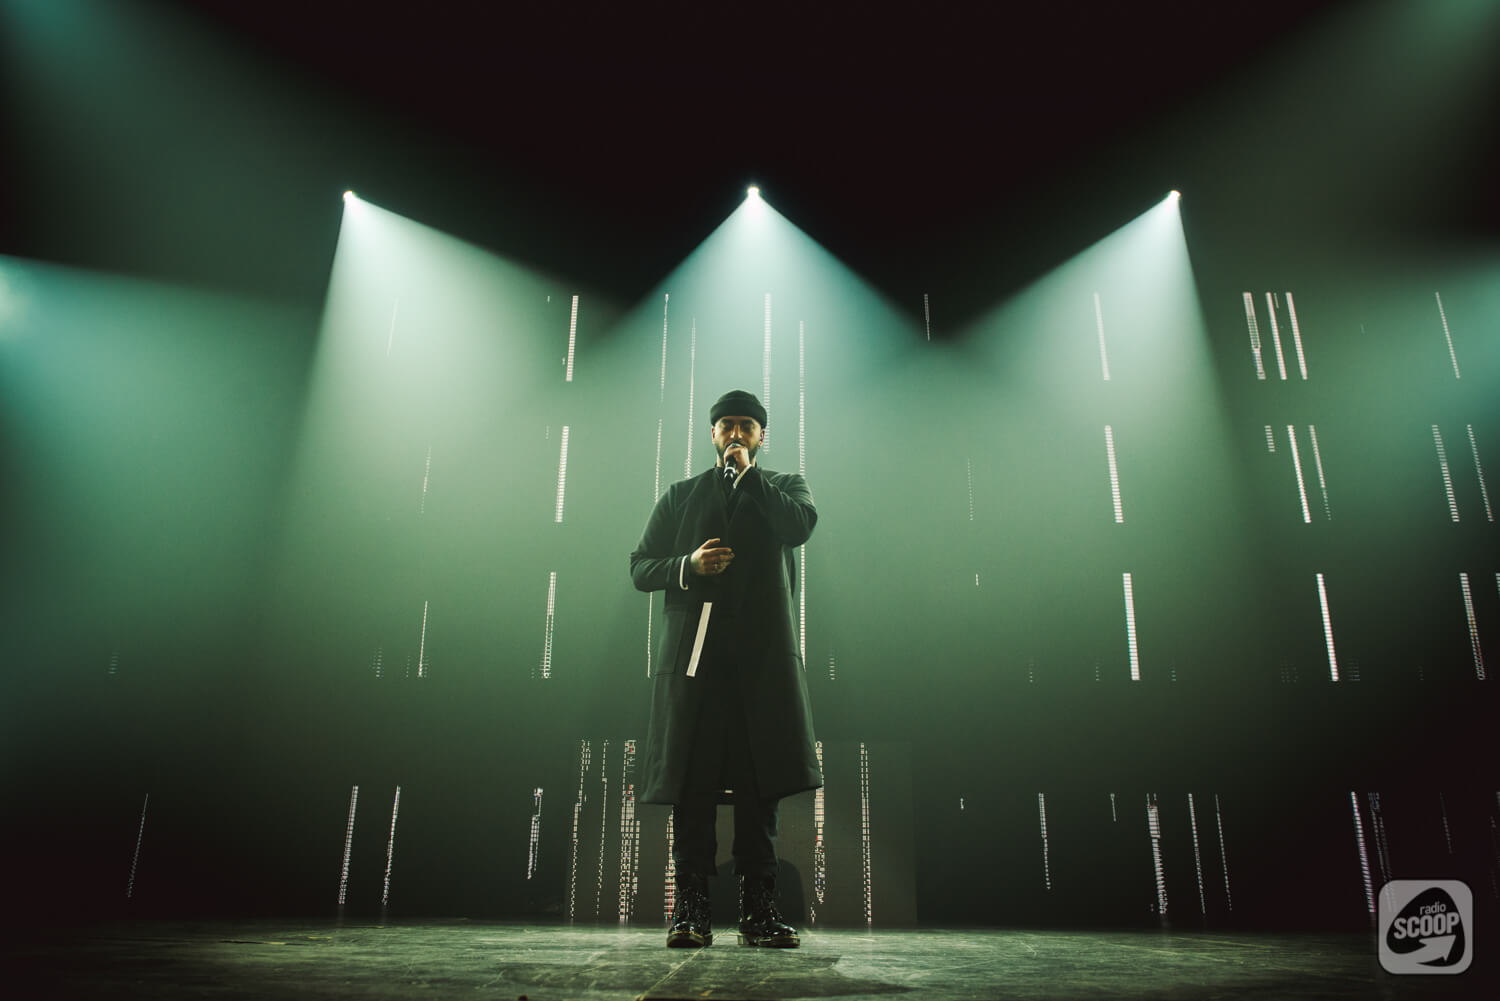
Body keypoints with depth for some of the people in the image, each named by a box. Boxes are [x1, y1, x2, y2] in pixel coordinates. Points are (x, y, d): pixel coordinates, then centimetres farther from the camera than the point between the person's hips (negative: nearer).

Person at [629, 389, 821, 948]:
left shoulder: (784, 485, 18)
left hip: (763, 654, 0)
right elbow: (640, 568, 14)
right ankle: (691, 910, 3)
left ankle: (759, 912, 5)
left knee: (760, 783, -1)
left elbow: (801, 525, -6)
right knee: (691, 783, -3)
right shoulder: (680, 495, 19)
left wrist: (748, 474, 0)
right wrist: (688, 565, -5)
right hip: (693, 652, 1)